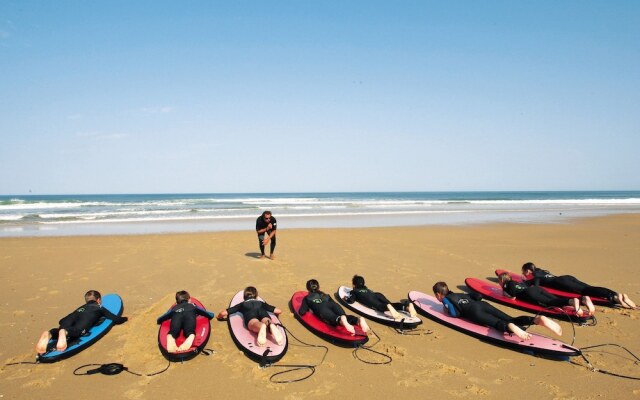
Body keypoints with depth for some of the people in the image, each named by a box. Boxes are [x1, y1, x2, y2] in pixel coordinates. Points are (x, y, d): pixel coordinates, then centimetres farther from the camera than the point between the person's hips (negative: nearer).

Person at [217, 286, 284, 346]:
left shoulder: (242, 304, 40)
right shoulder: (261, 302, 42)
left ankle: (261, 326, -68)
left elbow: (223, 313, 34)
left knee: (255, 325, -32)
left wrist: (221, 317, 57)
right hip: (262, 312, 1)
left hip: (250, 313, -1)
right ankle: (270, 325, -64)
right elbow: (279, 311, 41)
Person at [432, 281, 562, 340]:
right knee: (511, 320, -8)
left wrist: (448, 310, 20)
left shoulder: (445, 299, 16)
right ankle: (538, 319, -30)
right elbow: (478, 296, 34)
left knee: (496, 323, -29)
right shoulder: (460, 294, 37)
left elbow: (454, 313, -2)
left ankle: (510, 327, -63)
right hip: (483, 305, 6)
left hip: (474, 311, -6)